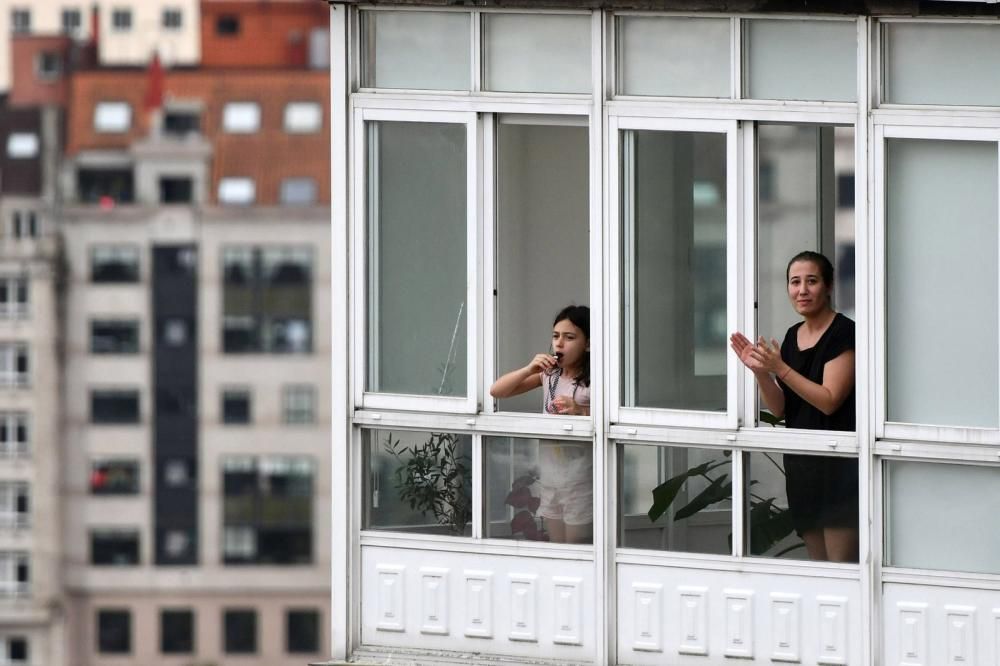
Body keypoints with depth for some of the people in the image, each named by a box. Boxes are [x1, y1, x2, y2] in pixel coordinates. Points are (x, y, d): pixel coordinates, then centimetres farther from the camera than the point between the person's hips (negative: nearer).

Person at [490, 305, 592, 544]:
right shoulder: (548, 374, 7)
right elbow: (496, 391, 6)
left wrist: (581, 411, -29)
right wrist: (528, 369, -8)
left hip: (581, 483, -6)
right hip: (549, 479, 6)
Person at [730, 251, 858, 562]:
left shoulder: (843, 333, -10)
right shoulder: (793, 336, 13)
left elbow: (829, 401, -16)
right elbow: (779, 408, 11)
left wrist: (779, 368, -20)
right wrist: (759, 371, -6)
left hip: (839, 464, -8)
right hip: (801, 462, 8)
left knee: (840, 563, -11)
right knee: (817, 564, 9)